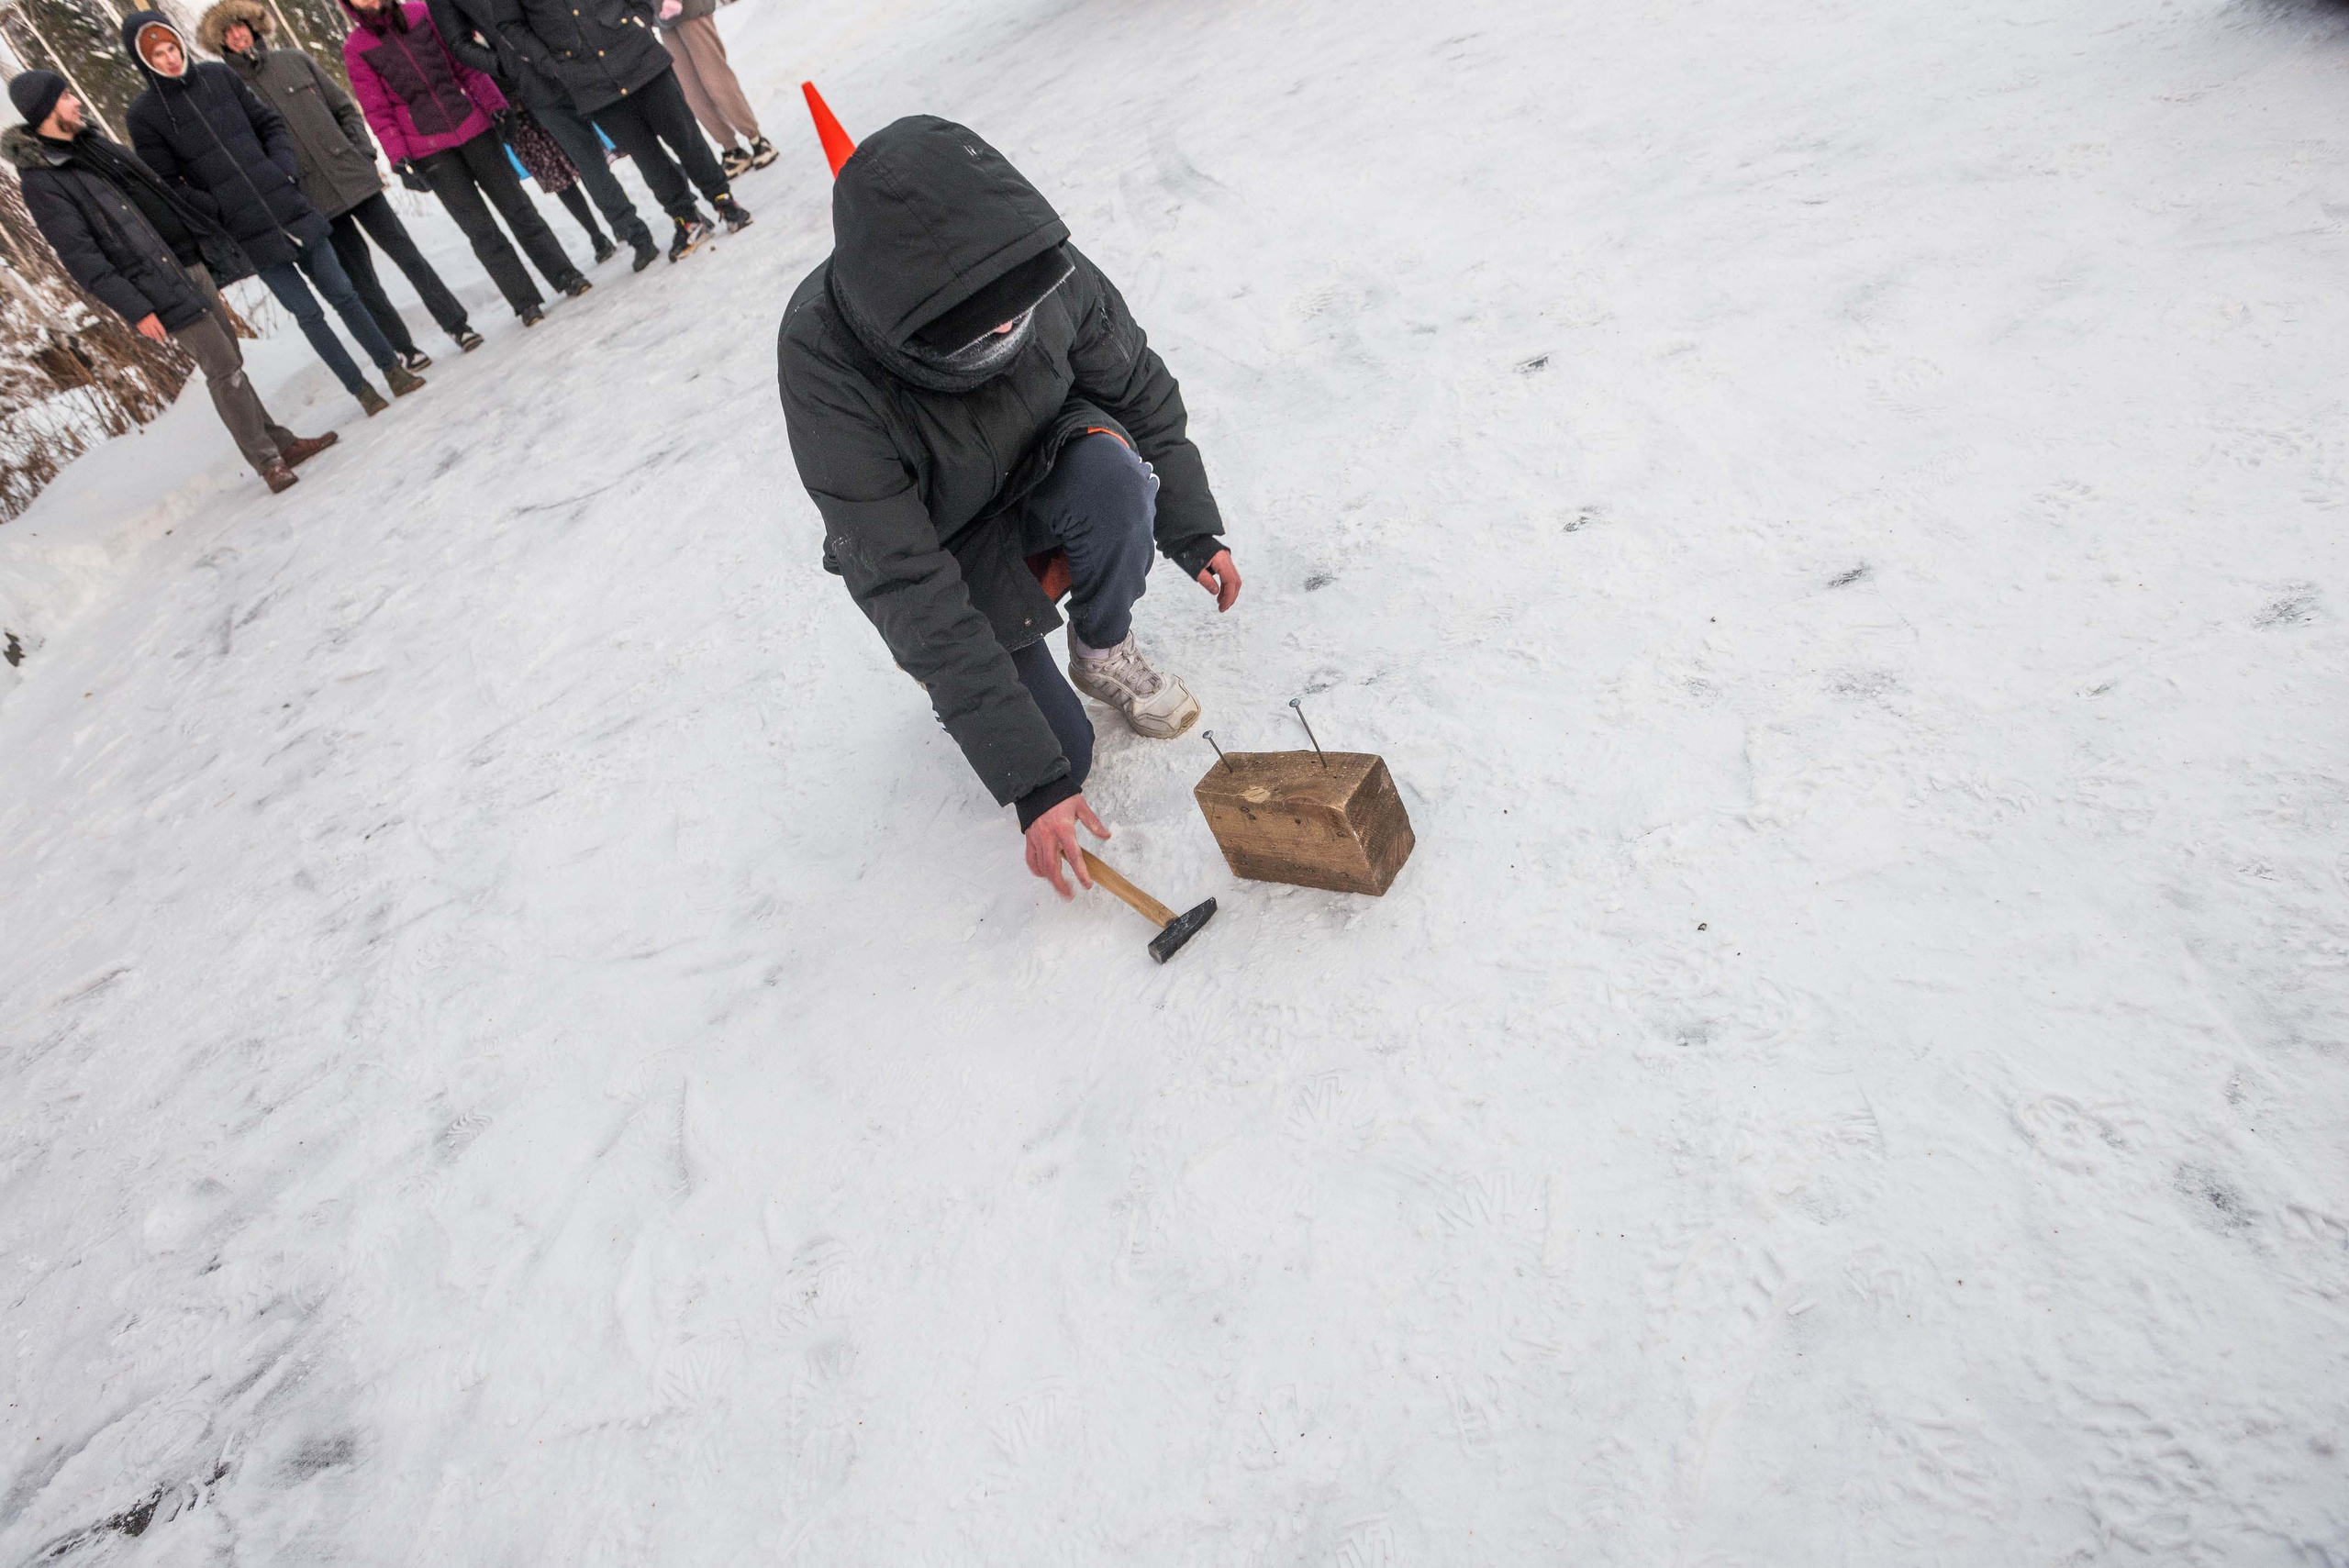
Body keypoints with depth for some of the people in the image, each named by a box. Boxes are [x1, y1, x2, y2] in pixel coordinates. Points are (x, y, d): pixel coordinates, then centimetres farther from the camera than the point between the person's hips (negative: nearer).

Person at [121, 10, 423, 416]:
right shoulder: (144, 113, -3)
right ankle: (360, 389, 7)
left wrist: (284, 166, -2)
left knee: (342, 293, 6)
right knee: (308, 313, -2)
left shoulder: (218, 75, 6)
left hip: (291, 209, 3)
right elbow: (167, 183, -3)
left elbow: (270, 122, 13)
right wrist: (220, 211, -11)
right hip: (250, 233, -3)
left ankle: (392, 367, 16)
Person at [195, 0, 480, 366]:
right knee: (362, 281, 1)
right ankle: (402, 348, 8)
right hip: (315, 200, -2)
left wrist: (365, 155, 1)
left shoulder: (294, 60, 8)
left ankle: (457, 324, 7)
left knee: (406, 253, 0)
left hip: (354, 176, 2)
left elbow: (344, 107, 12)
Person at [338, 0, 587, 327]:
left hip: (471, 125, 2)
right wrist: (398, 157, -10)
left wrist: (495, 103, 1)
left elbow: (464, 63, 8)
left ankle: (566, 276, 10)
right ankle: (526, 302, -2)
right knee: (479, 228, -4)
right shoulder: (355, 48, 1)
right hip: (427, 150, -2)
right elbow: (377, 111, -1)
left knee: (516, 206, 4)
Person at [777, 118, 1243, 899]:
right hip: (940, 551, -3)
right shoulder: (824, 364, -35)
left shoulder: (1039, 264, -26)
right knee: (1064, 751, -12)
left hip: (1039, 475, 3)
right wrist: (1034, 779, -36)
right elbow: (907, 588, -35)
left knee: (1110, 468, -32)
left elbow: (1139, 388, -5)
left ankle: (1102, 651, -5)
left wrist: (1191, 529, -8)